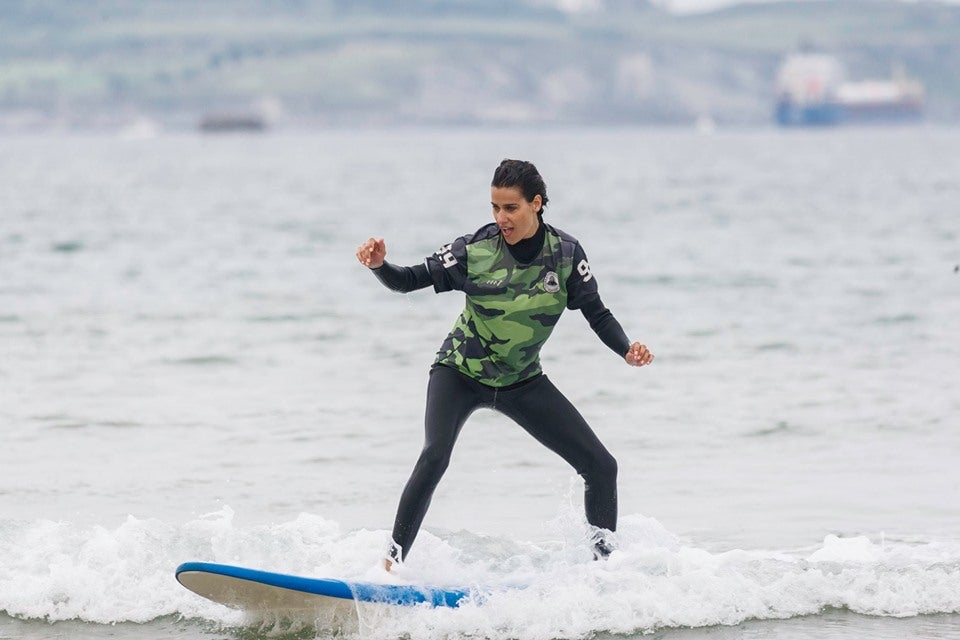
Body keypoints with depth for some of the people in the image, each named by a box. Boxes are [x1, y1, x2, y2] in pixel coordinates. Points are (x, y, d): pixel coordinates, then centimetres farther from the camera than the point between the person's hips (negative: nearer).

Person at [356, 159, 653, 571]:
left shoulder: (566, 254, -14)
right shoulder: (475, 250, -18)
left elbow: (596, 313, -5)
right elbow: (408, 281, -13)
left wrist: (627, 350, -23)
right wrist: (379, 265, -34)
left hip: (522, 382, 3)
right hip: (459, 373, -3)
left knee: (601, 466, -2)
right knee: (434, 457, -28)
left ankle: (606, 564, 14)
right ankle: (392, 561, -23)